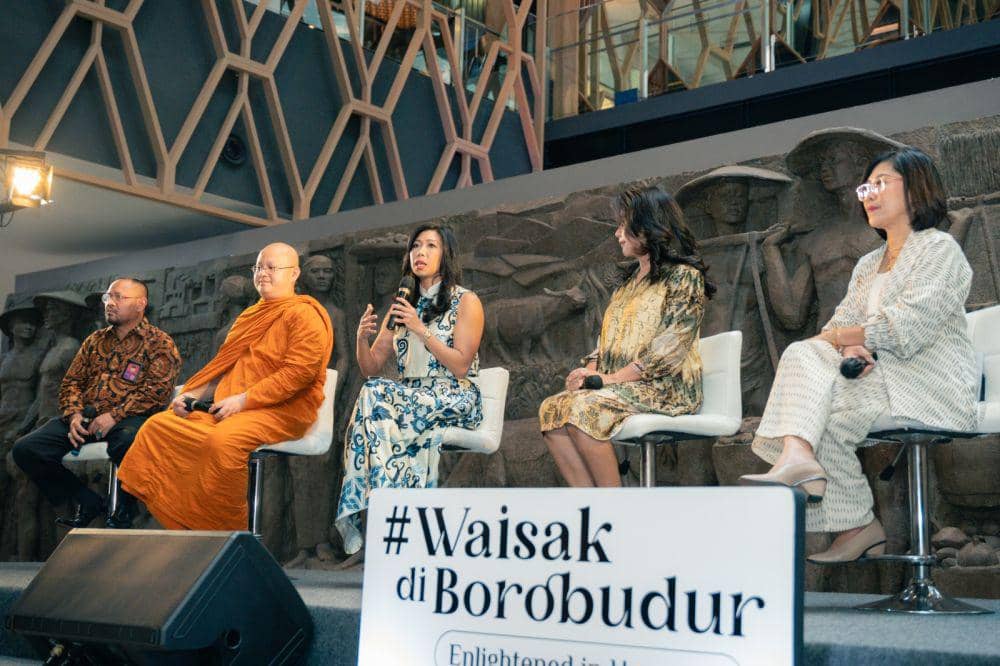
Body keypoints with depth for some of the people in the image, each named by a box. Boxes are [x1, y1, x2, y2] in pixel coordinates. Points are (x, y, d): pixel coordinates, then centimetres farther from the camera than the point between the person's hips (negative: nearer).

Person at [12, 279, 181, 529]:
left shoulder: (159, 343, 4)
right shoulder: (95, 340, 24)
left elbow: (157, 390, -9)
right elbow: (71, 381, 20)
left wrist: (114, 416, -19)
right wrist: (74, 414, -2)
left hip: (129, 418, -6)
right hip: (86, 416, 6)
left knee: (128, 443, -43)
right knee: (25, 449, -13)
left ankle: (123, 512, -14)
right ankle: (88, 501, 1)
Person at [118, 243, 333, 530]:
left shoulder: (305, 315, -5)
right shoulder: (251, 315, 23)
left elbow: (299, 372, -17)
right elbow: (225, 365, 26)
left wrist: (243, 400, -20)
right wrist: (194, 394, 8)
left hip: (281, 410, -9)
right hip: (230, 407, 9)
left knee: (223, 439, -37)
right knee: (157, 426, -5)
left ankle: (226, 530, -22)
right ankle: (179, 524, -8)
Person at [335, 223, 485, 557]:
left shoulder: (466, 301, 3)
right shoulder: (402, 306, 18)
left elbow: (461, 367, -9)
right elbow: (371, 369, 14)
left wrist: (421, 329, -16)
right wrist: (363, 337, -6)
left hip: (455, 401, -4)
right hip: (411, 398, 5)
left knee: (376, 397, -29)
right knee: (372, 392, -30)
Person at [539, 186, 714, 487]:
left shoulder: (684, 277, -3)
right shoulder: (630, 279, 23)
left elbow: (668, 349, -14)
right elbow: (607, 337, 20)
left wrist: (611, 378, -18)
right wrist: (590, 371, -2)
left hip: (666, 389, -8)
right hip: (620, 386, 8)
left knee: (584, 407, -31)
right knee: (551, 408, -16)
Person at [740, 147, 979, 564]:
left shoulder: (939, 249, -4)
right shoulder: (867, 266, 22)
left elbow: (906, 330, -16)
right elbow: (842, 322, 9)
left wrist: (838, 336, -6)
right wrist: (850, 345, -16)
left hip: (931, 387, -7)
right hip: (880, 374, 7)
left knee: (813, 404, -25)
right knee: (801, 355, -19)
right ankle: (797, 457, -37)